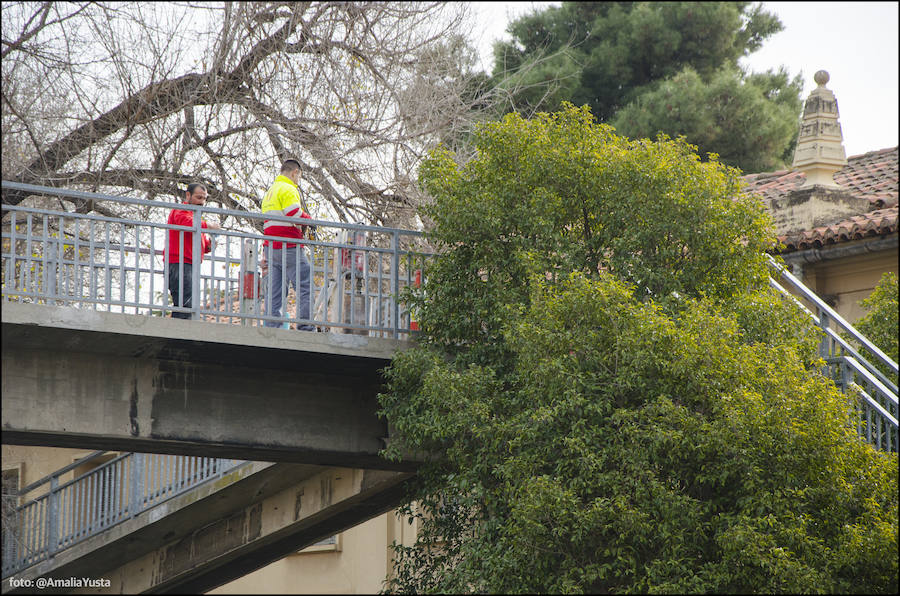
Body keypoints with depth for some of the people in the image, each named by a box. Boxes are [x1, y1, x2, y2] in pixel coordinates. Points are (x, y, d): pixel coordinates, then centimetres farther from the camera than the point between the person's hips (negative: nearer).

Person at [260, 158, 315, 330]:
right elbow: (296, 216, -20)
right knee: (305, 288, -8)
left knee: (274, 292, 6)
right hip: (289, 248, -9)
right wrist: (309, 219, 2)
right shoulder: (288, 190, -6)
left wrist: (265, 255, 27)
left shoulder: (269, 192, 24)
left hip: (271, 248, 9)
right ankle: (306, 328, -16)